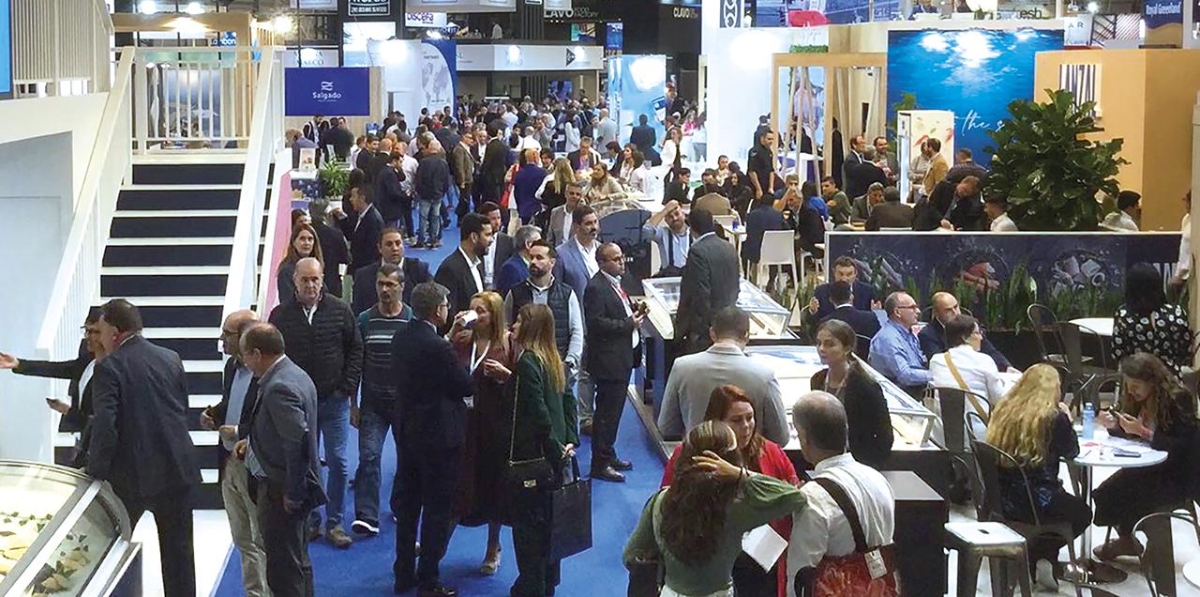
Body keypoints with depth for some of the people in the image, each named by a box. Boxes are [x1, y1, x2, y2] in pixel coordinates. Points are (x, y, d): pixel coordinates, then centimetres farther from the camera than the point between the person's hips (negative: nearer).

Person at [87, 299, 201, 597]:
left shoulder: (109, 366, -12)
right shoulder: (171, 359, 5)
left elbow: (104, 425, -19)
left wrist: (96, 471, -12)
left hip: (132, 474, -4)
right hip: (178, 470, 5)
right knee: (178, 550, 11)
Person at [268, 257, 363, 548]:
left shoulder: (339, 310, -1)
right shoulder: (281, 315, -1)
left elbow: (355, 349, 3)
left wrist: (347, 387, -4)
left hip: (334, 401, 0)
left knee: (338, 462, 1)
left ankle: (334, 524, 11)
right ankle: (309, 521, 19)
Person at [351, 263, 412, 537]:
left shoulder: (413, 320, -4)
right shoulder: (365, 320, 0)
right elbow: (356, 363, 4)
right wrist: (353, 404, 1)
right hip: (373, 403, 0)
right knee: (368, 456, -9)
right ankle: (366, 517, -10)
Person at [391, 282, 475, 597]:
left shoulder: (400, 339, 1)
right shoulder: (438, 347, -23)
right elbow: (466, 387, -16)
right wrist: (458, 355, 1)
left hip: (408, 432, 8)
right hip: (439, 436, -8)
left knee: (407, 504, 17)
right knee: (438, 509, 3)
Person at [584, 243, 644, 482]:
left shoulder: (616, 283, 13)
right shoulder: (596, 287, -17)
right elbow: (596, 323, -24)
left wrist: (635, 315, 7)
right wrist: (629, 323, -20)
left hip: (623, 357, 10)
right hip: (608, 360, -10)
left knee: (614, 410, 18)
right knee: (607, 412, -4)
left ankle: (608, 456, 29)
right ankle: (600, 464, 3)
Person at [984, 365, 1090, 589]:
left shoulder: (1003, 410, 4)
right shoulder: (1054, 417, -10)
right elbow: (1071, 452, 4)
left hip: (1000, 500, 6)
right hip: (1035, 502, -6)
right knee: (1082, 512, 26)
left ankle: (1036, 557, 18)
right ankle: (1039, 555, 8)